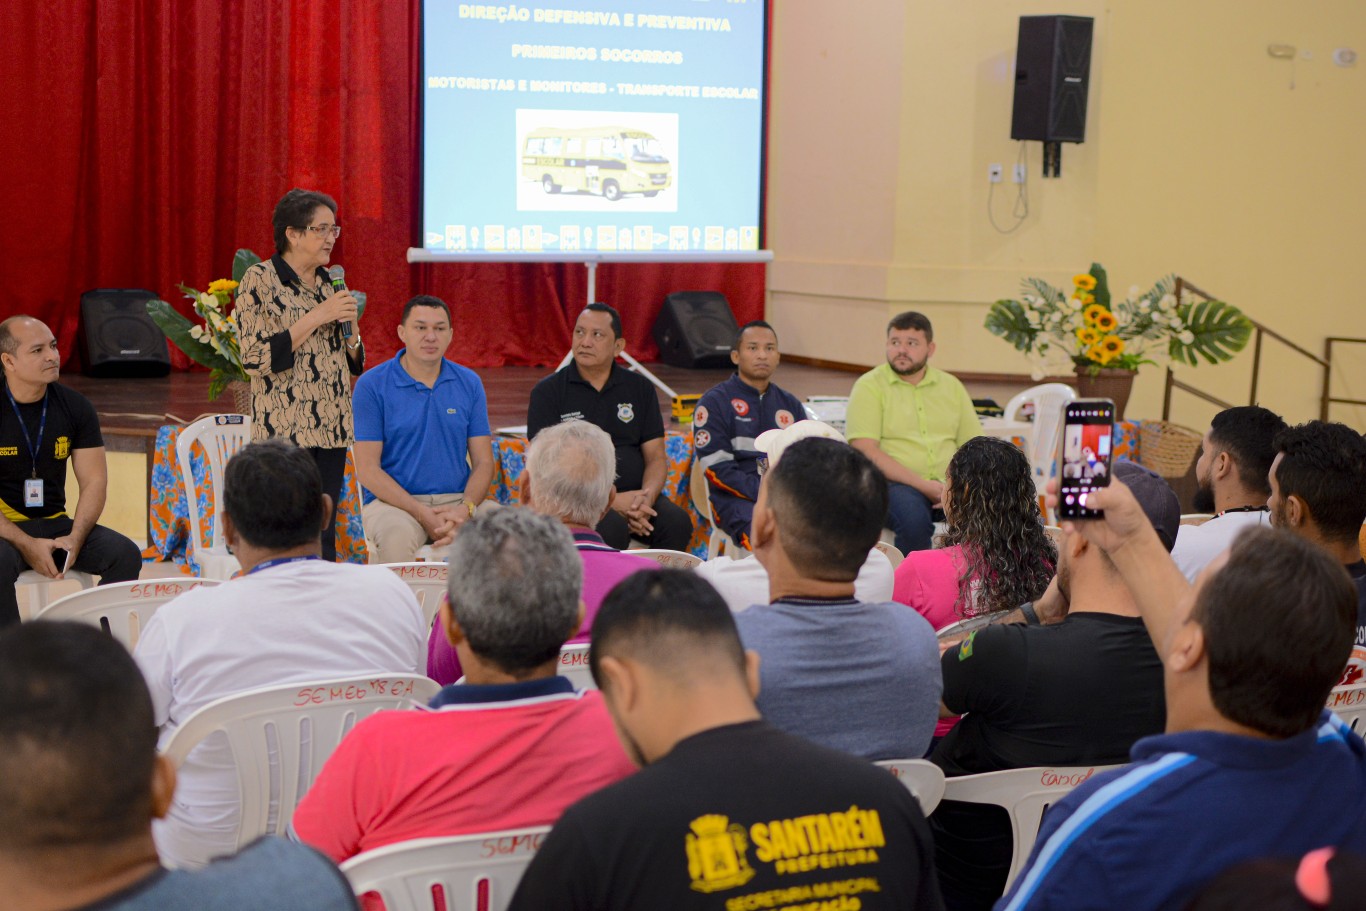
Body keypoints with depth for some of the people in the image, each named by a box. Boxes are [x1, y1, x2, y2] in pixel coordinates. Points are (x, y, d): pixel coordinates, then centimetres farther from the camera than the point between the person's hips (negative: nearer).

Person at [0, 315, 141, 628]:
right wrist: (27, 545, -23)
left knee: (125, 554, -19)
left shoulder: (75, 407, 3)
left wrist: (75, 538, -14)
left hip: (54, 523, 4)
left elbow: (94, 481, 3)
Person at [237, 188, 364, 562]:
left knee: (324, 539, 7)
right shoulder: (260, 280, -6)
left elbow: (353, 363, 19)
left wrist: (350, 328, -3)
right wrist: (317, 317, -16)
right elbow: (257, 358, -16)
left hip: (331, 429, 6)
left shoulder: (329, 282, 13)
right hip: (285, 431, -6)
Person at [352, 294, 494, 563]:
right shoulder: (372, 385, 0)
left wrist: (466, 509, -13)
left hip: (457, 499, 3)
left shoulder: (469, 383, 10)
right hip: (393, 499, -3)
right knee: (396, 537, -37)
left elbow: (483, 462, 8)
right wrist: (422, 513, -17)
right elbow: (367, 469, -5)